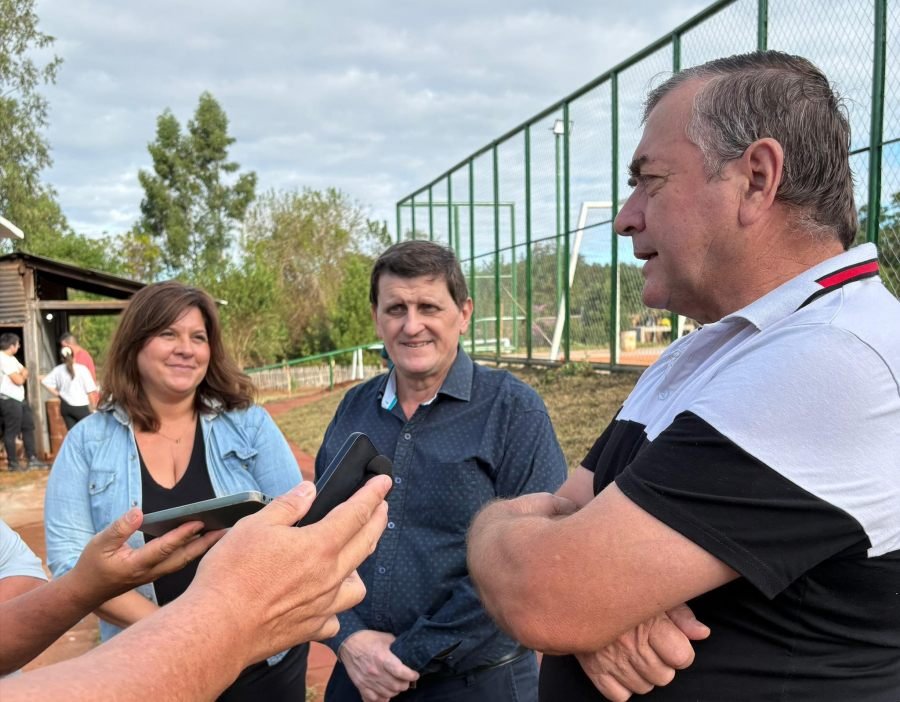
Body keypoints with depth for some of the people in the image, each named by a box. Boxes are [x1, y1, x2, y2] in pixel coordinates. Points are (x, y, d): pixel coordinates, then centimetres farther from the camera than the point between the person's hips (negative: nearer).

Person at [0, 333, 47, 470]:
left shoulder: (11, 358, 15)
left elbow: (24, 371, 16)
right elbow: (19, 380, -20)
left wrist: (21, 374, -7)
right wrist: (22, 375, 2)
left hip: (18, 399, 10)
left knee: (28, 427, 12)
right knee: (11, 432, -2)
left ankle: (32, 459, 18)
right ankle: (13, 463, 8)